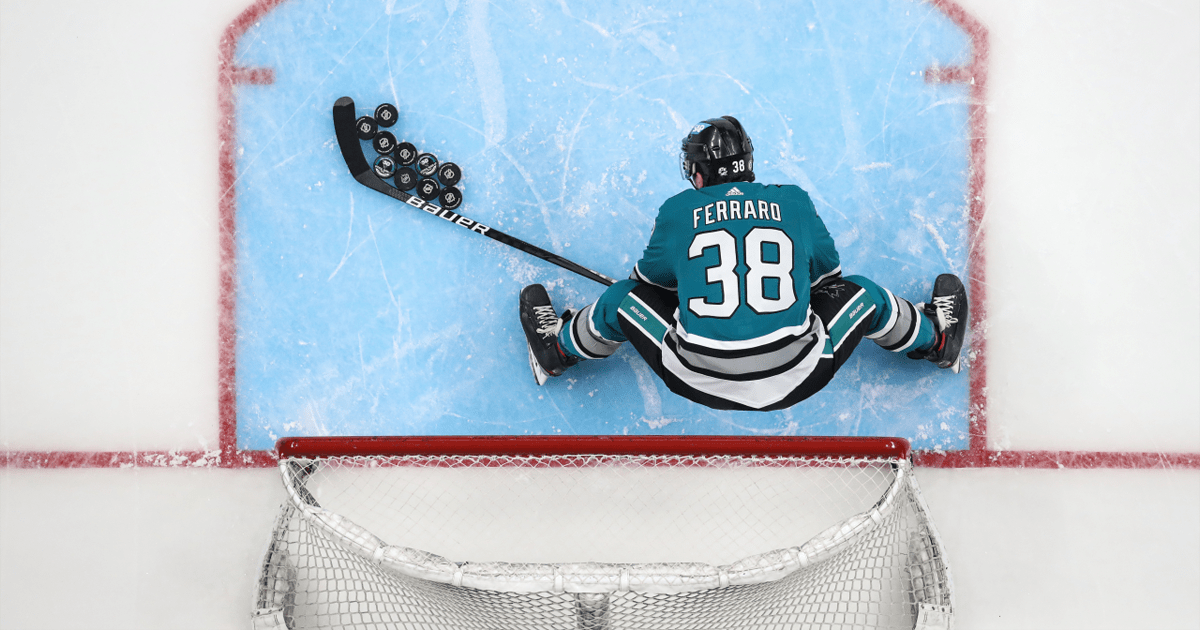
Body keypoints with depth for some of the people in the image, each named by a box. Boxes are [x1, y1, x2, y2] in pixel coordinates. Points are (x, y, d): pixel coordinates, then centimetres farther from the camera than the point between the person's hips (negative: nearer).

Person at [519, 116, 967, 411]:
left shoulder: (678, 211, 1)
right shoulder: (794, 202, 3)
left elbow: (651, 278, 18)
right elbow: (827, 273, 17)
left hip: (698, 383, 0)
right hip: (796, 381, 1)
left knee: (626, 299, 21)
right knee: (860, 295, 24)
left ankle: (557, 347, 42)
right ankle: (935, 338, 47)